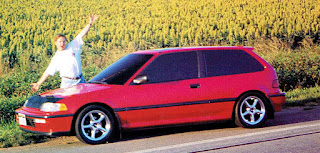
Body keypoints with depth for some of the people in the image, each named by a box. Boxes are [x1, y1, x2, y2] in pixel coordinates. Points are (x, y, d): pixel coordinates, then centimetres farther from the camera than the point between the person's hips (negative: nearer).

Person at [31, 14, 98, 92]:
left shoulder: (72, 46, 7)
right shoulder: (56, 58, 4)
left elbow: (82, 34, 3)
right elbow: (48, 72, 6)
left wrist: (90, 23, -5)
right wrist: (38, 84, 3)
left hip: (80, 81, 2)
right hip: (67, 84, -2)